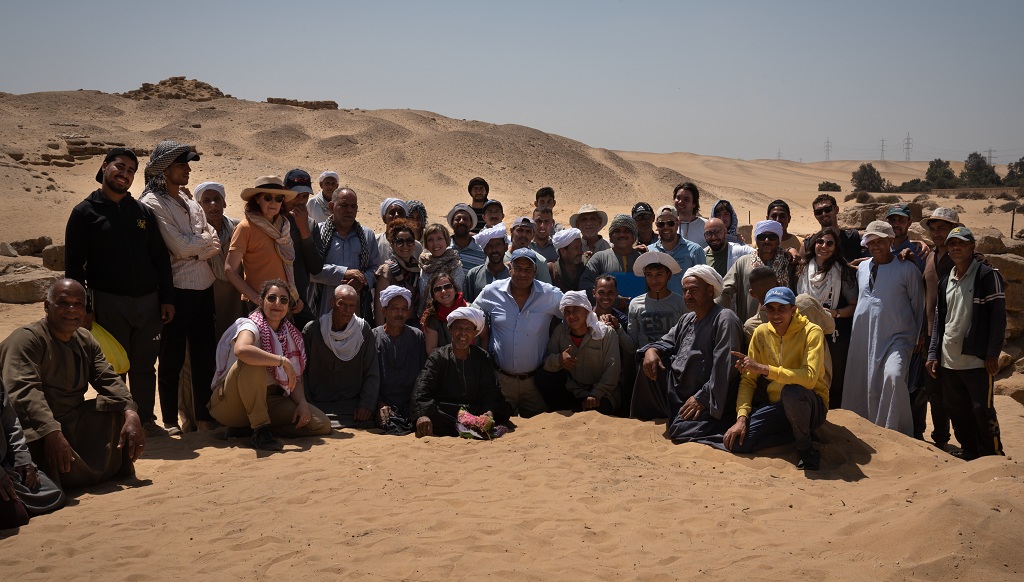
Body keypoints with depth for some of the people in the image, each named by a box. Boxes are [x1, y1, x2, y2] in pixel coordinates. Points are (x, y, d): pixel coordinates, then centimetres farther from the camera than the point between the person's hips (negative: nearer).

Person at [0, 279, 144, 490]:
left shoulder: (86, 341, 12)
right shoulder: (25, 339, -14)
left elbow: (109, 380, 1)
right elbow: (23, 391, -28)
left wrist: (131, 415, -19)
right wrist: (52, 433, -42)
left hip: (74, 424, 8)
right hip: (35, 431, -8)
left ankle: (113, 469, 7)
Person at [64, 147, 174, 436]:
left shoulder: (143, 212, 13)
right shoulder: (85, 212, 2)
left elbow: (161, 258, 14)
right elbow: (74, 265, -2)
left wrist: (166, 297, 6)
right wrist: (83, 309, -8)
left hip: (148, 302, 4)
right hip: (108, 303, -3)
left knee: (145, 366, 8)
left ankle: (145, 420, 18)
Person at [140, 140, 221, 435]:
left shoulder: (190, 203, 14)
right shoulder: (152, 204, -8)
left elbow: (215, 245, 5)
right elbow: (181, 247, -16)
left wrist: (193, 249, -12)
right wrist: (204, 239, 1)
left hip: (203, 288, 7)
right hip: (176, 290, -6)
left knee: (204, 355, 9)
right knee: (172, 359, 2)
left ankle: (204, 415, 19)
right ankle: (170, 421, 12)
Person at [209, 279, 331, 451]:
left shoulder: (291, 335, 8)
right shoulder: (251, 326, -12)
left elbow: (296, 378, 6)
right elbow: (241, 350, -38)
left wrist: (302, 402, -13)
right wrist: (283, 361, -34)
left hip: (266, 401, 6)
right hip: (229, 403, -6)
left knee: (322, 424, -11)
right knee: (252, 363, -36)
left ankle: (247, 426, -5)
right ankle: (261, 429, -27)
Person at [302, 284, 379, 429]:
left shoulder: (364, 331, 5)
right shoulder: (311, 330, 2)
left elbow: (372, 374, 5)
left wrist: (367, 405, -8)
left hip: (353, 404, 1)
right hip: (318, 405, -1)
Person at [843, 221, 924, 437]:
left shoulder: (907, 269, -2)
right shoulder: (862, 268, 11)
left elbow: (917, 302, 6)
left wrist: (918, 334, 10)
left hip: (897, 338, -5)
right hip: (863, 337, 5)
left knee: (893, 376, -27)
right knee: (863, 385, 4)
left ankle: (893, 433, -18)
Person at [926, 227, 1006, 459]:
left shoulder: (987, 276, -4)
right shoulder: (945, 282, 14)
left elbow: (998, 316, -8)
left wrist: (992, 354, -12)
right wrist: (933, 354, 11)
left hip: (976, 360, -6)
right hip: (948, 361, 6)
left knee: (982, 411, -5)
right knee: (958, 413, 11)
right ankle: (969, 456, 22)